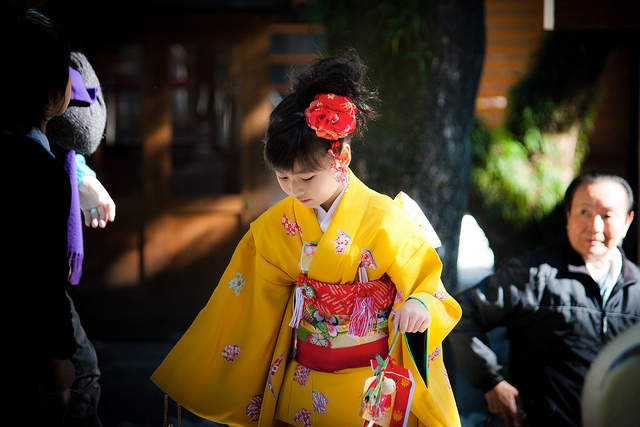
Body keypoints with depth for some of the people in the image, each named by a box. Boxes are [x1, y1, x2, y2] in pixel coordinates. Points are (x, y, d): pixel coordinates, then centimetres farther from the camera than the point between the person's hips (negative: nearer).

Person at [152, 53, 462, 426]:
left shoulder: (383, 219, -14)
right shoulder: (277, 225, -2)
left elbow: (428, 283, -7)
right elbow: (248, 302, 9)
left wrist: (419, 305, -32)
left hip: (373, 382, -3)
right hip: (302, 384, 3)